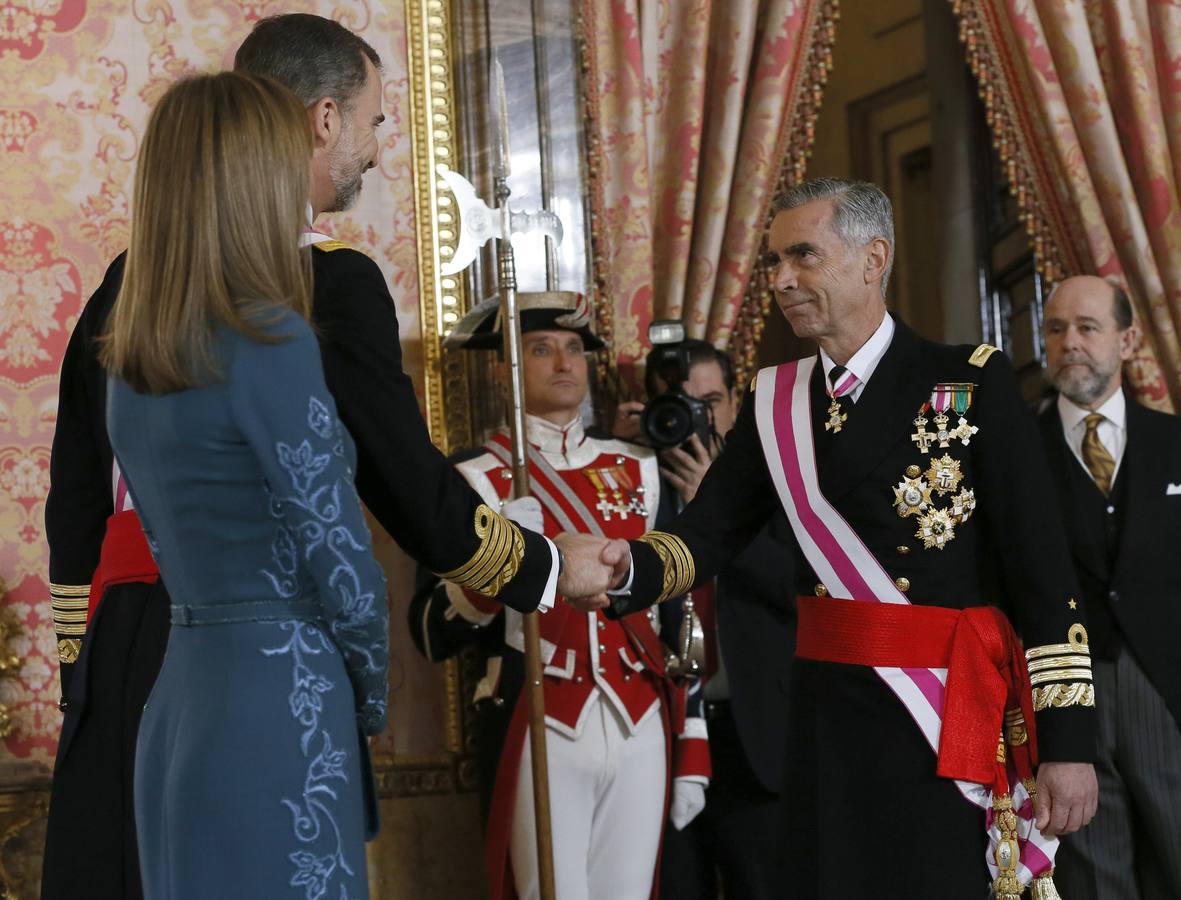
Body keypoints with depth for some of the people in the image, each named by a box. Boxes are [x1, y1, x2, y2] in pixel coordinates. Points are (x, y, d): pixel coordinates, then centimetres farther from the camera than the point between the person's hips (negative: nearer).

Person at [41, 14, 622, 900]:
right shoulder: (326, 277, -9)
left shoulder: (134, 271, 11)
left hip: (118, 657, 7)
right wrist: (548, 568, 7)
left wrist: (84, 667, 19)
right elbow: (414, 494, -9)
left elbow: (76, 504, 13)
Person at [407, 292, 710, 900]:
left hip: (642, 726, 4)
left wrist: (692, 748, 11)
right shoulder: (475, 479, -2)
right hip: (539, 732, -4)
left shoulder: (638, 470, 11)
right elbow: (432, 635, -7)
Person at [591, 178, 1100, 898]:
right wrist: (624, 567, -20)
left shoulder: (974, 384, -5)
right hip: (825, 721, 4)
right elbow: (707, 536, 3)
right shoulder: (775, 403, 9)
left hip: (947, 729, -4)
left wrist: (1069, 741, -11)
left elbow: (1043, 571, -7)